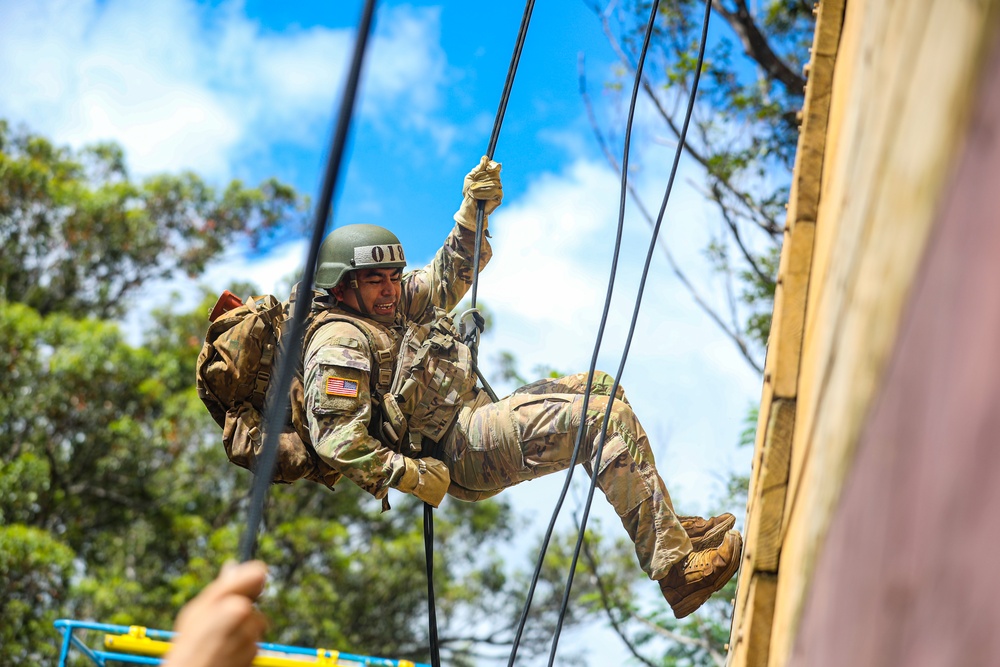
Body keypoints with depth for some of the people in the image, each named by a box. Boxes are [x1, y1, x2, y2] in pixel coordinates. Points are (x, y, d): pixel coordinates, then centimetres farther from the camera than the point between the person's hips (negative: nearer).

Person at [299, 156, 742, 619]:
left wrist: (472, 214, 14)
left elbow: (444, 281, 28)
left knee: (596, 387, 17)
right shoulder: (340, 342, -14)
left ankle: (662, 524, 8)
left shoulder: (387, 310, 16)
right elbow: (334, 437, -26)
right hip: (457, 451, -11)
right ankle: (675, 566, -25)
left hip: (472, 419, 11)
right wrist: (409, 476, -27)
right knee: (606, 417, -19)